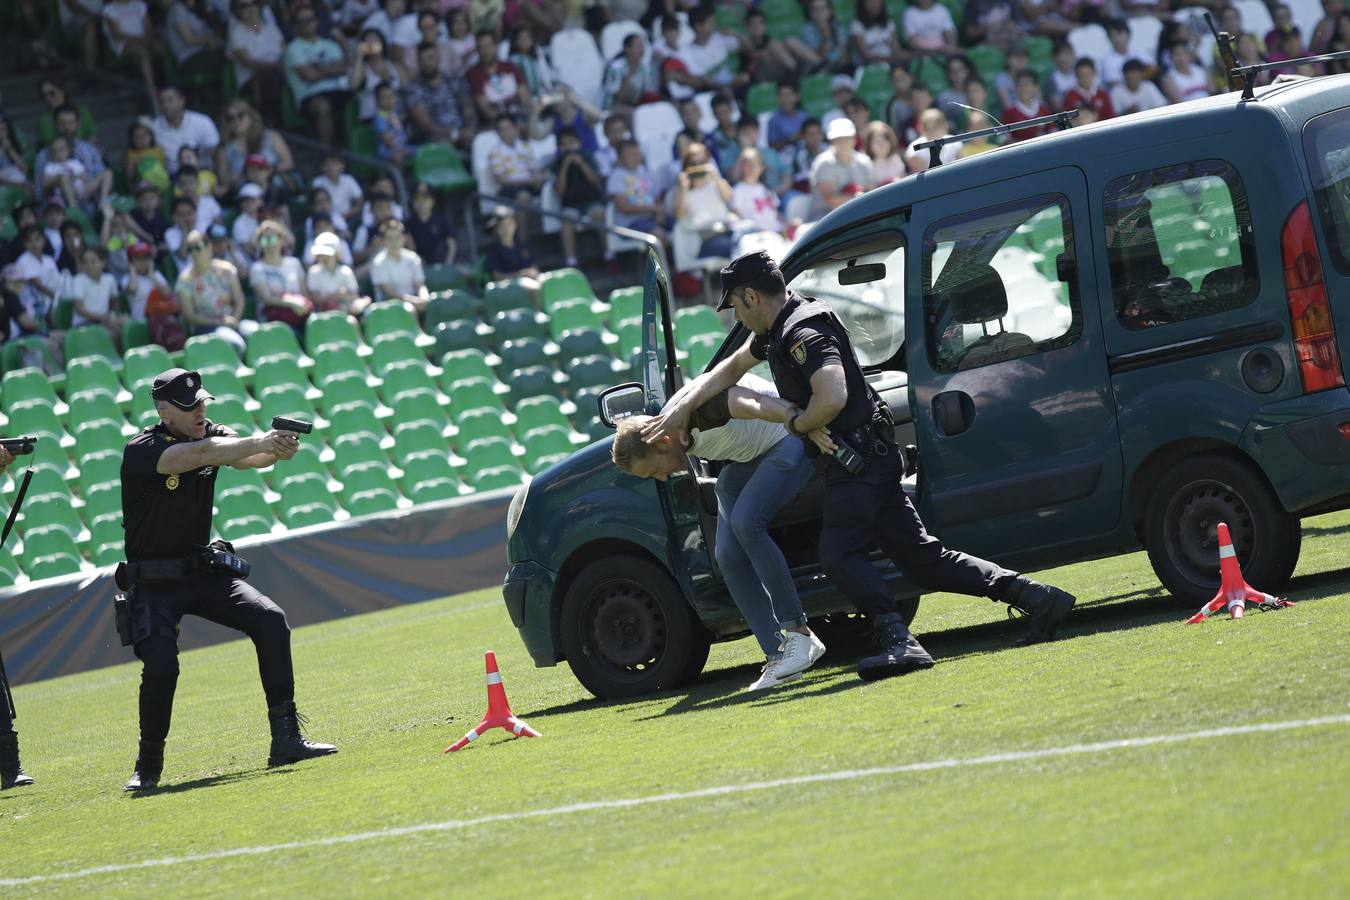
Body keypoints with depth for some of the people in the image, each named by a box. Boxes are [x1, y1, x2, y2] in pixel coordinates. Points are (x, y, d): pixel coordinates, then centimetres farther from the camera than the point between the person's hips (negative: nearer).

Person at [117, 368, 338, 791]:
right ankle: (148, 764, 2)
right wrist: (260, 442, -44)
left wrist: (277, 450, -44)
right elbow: (201, 454, -35)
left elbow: (247, 457, -21)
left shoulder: (213, 435, -1)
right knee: (160, 666, -21)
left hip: (205, 570, 5)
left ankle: (285, 739, -12)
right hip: (154, 582, -5)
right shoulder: (141, 451, -18)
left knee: (270, 621, -15)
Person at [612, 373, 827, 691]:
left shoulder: (700, 401, -33)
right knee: (728, 554, -6)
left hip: (787, 442, -9)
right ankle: (778, 656, -8)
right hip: (742, 461, 9)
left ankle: (796, 632, -21)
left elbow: (754, 405, -48)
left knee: (745, 523, -28)